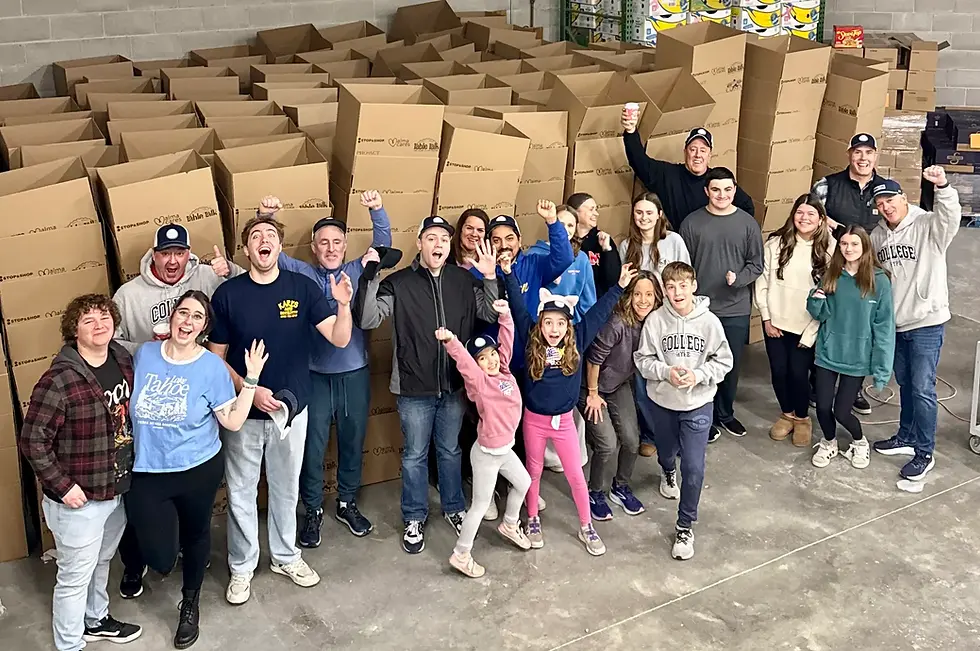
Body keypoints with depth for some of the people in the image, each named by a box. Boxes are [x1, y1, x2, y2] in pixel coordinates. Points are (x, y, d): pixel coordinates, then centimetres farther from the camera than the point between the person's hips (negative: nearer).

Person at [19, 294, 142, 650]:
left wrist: (134, 465, 11)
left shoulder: (124, 360, -2)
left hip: (118, 490, 7)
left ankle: (96, 620, 50)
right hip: (79, 500, -7)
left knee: (101, 562, 28)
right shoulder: (59, 381, -24)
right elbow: (32, 441, -20)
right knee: (75, 577, 9)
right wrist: (62, 487, -19)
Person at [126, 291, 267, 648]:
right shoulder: (144, 354, -2)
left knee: (195, 534, 19)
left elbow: (233, 421, -12)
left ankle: (190, 603, 45)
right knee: (159, 558, -3)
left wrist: (251, 379, -18)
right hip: (147, 472, 1)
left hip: (198, 470, -1)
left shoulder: (212, 366, -9)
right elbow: (128, 403, 13)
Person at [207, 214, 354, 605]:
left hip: (291, 407, 1)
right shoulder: (228, 294, -9)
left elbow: (340, 339, -13)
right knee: (241, 493, 10)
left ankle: (285, 557, 37)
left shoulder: (302, 287, -7)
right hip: (243, 410, -1)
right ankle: (242, 567, 28)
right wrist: (249, 391, -17)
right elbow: (216, 357, -5)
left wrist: (344, 305, -32)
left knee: (286, 488, 18)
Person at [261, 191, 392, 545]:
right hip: (315, 375, -1)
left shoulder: (357, 271, 4)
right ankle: (312, 510, 22)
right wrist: (265, 217, -23)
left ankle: (347, 503, 32)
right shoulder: (301, 274, 2)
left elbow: (383, 243, -7)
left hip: (355, 373, 2)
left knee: (353, 442, 14)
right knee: (312, 446, 5)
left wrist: (378, 209, -25)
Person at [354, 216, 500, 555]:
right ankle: (414, 519, 27)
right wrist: (370, 278, -26)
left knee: (450, 451, 19)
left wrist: (490, 278, -10)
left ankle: (454, 508, 38)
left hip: (453, 385, 3)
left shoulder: (464, 280, 1)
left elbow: (491, 314, 4)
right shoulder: (398, 283, -8)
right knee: (415, 455, 11)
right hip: (414, 389, -2)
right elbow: (367, 320, -15)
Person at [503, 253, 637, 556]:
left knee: (576, 475, 9)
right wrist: (508, 275, -16)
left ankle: (586, 526, 25)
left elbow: (598, 312, -5)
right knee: (534, 471, 16)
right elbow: (519, 308, -12)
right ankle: (532, 520, 35)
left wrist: (619, 286, -5)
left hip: (564, 420, 1)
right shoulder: (532, 340, -11)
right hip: (534, 419, 0)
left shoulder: (577, 341, -9)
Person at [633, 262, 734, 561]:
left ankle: (685, 525, 12)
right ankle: (668, 472, 65)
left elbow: (724, 362, -6)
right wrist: (666, 372, -24)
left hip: (698, 404, -2)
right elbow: (643, 359, -7)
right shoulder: (655, 320, -15)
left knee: (694, 467, -7)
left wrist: (698, 375, -21)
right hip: (663, 401, 2)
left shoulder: (709, 321, -15)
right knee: (666, 452, 26)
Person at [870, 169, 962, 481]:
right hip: (894, 323, 6)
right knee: (905, 384, 20)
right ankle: (906, 437, 36)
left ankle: (924, 454, 9)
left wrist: (942, 187, -53)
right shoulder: (877, 236, 5)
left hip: (926, 322, -6)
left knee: (922, 389, -2)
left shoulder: (928, 226, -14)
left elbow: (951, 217, -37)